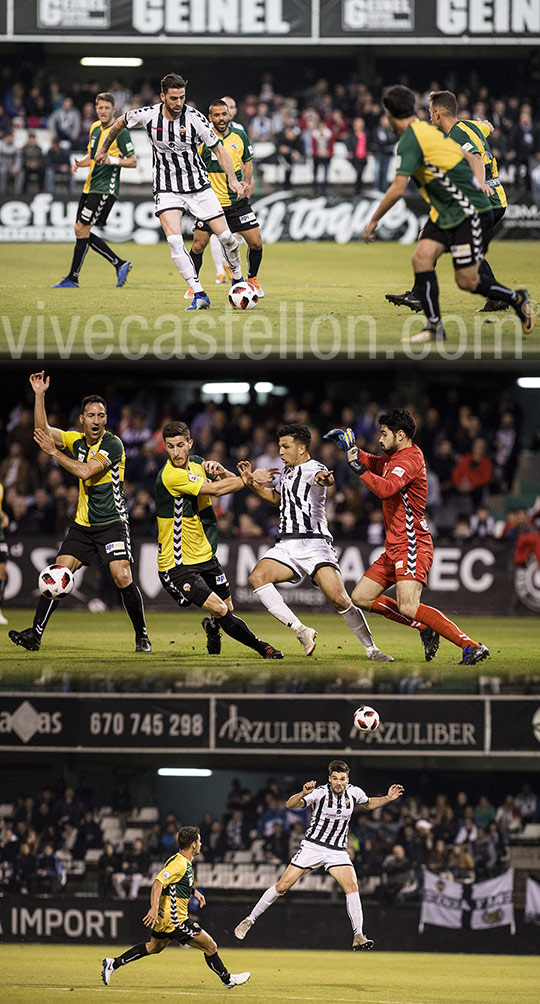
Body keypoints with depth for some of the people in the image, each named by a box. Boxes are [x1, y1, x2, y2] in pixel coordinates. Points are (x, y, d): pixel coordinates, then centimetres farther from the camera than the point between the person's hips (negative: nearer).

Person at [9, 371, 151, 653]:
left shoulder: (113, 445, -13)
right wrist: (39, 396, -9)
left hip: (112, 522, -5)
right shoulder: (77, 440, 6)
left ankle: (142, 635, -1)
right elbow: (43, 431, -1)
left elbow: (85, 471, -21)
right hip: (82, 524, 5)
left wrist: (54, 451, -15)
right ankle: (35, 634, -4)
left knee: (122, 578, -16)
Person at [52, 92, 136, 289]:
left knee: (82, 229, -11)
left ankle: (72, 278, -4)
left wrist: (113, 160, -24)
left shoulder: (120, 132, -9)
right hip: (90, 187, 9)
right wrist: (79, 164, 5)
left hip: (106, 188, -9)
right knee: (82, 232, 7)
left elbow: (133, 161, -8)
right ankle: (120, 264, 15)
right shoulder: (95, 128, 14)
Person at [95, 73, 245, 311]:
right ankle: (199, 295, -18)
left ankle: (238, 279, 26)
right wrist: (104, 148, 21)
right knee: (175, 241, -21)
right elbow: (120, 123, 10)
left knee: (225, 236, -3)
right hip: (167, 190, 0)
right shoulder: (148, 115, -11)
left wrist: (233, 179, -18)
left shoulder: (194, 117, -15)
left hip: (198, 184, 0)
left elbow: (218, 149, -7)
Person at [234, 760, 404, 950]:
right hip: (312, 846, -3)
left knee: (352, 887, -19)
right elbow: (291, 805, -25)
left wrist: (388, 798, 7)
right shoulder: (320, 793, -14)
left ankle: (358, 937, -17)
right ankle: (250, 920, 9)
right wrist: (303, 794, -45)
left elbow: (369, 804, 22)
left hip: (337, 852, 3)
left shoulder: (354, 792, -1)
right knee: (282, 886, -6)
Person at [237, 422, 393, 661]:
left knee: (339, 599, -19)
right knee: (257, 577, -21)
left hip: (315, 543, -7)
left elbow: (323, 477, -32)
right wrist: (252, 483, 23)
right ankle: (300, 630, -19)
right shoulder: (286, 472, 19)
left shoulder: (313, 469, -6)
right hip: (286, 546, 7)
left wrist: (325, 479, -57)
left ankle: (371, 649, -1)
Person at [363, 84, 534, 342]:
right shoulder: (428, 130, 12)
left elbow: (398, 189, -22)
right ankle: (434, 328, -7)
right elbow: (473, 159, 18)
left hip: (470, 213, -9)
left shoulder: (410, 140, -18)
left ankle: (517, 300, 17)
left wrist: (374, 220, -11)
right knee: (422, 257, -7)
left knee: (467, 281, -6)